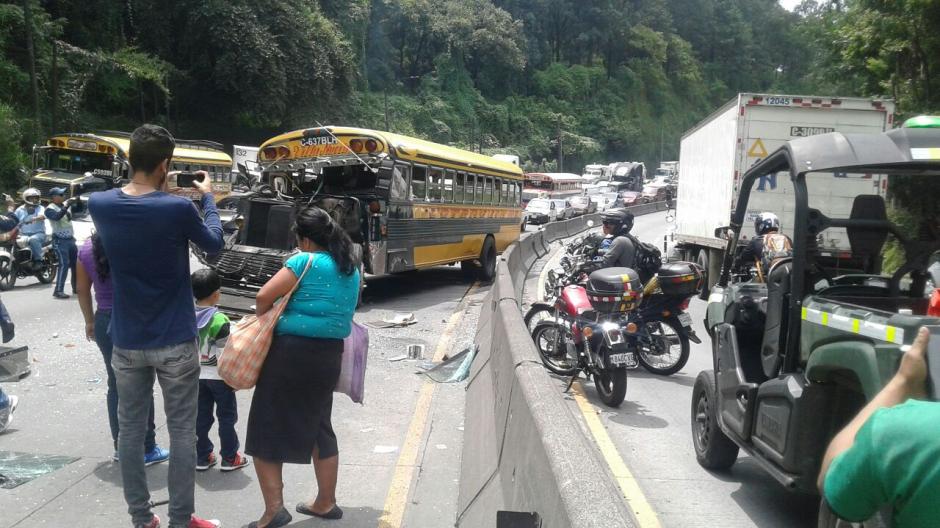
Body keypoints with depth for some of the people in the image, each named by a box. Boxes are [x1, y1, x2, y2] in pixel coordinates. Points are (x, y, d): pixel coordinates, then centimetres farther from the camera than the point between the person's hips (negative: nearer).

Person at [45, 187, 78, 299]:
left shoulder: (66, 204, 9)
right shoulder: (50, 209, -11)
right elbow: (57, 217, -30)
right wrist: (66, 206, -35)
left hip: (70, 239, 7)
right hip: (60, 241, -7)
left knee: (76, 263, 13)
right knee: (64, 264, -16)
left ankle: (76, 287, 26)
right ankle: (58, 291, -15)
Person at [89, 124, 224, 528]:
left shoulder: (99, 204, -5)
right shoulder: (177, 208, -17)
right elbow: (215, 245, 1)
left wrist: (156, 189, 18)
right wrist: (207, 197, 12)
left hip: (126, 343, 4)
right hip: (175, 343, -4)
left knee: (131, 430, 14)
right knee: (181, 432, 8)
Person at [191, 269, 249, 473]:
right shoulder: (219, 320, -19)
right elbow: (224, 354, -18)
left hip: (196, 376, 6)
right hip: (218, 376, -6)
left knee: (201, 417, 13)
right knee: (227, 417, 6)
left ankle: (202, 457, 19)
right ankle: (229, 458, 13)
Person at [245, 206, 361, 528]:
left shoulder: (305, 261, -12)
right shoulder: (352, 267, 9)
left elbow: (264, 298, -15)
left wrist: (263, 320, 4)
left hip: (292, 352, -7)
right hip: (330, 354, 7)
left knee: (267, 427, 6)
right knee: (319, 426, 19)